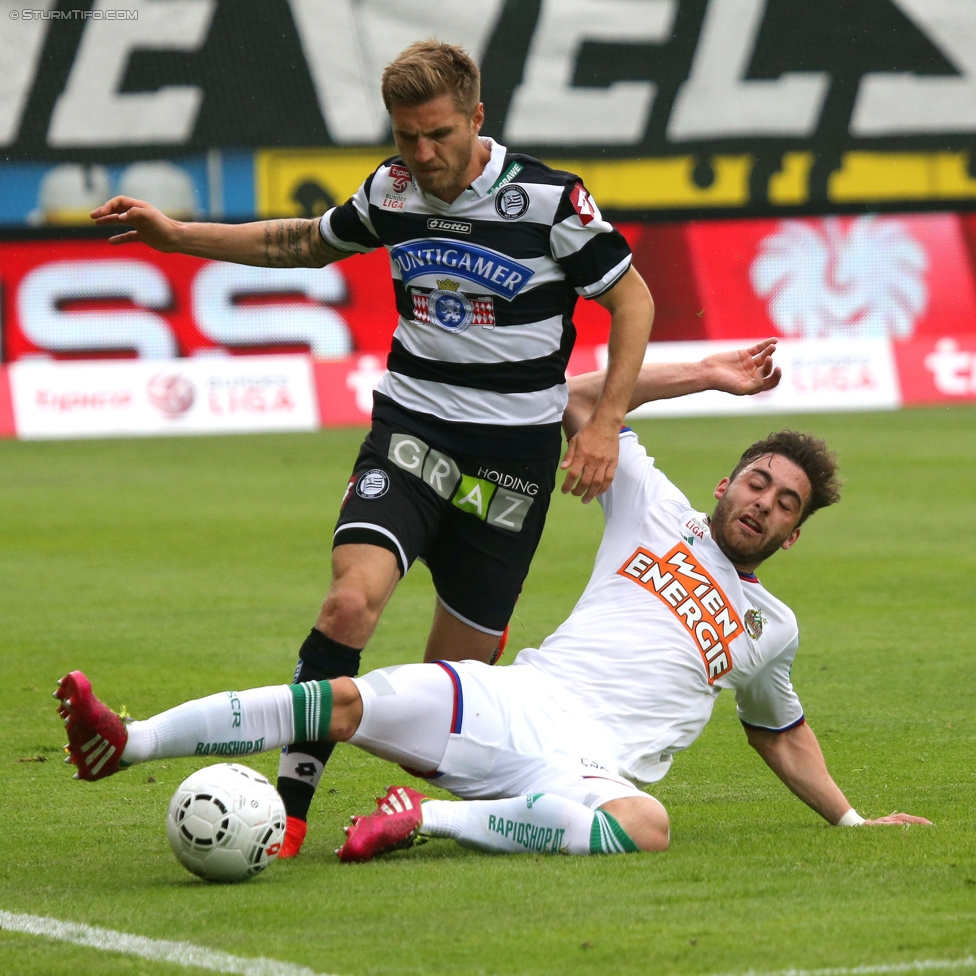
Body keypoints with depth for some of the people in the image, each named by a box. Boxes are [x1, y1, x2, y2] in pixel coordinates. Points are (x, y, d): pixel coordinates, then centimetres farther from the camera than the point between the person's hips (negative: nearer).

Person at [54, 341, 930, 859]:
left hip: (591, 765, 0)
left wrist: (851, 820, 35)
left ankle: (429, 818, -34)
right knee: (352, 699, -23)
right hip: (513, 702, 0)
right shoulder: (659, 512, 21)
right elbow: (579, 401, 20)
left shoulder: (772, 628, 26)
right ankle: (125, 744, -28)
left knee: (646, 827, -39)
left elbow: (780, 734, 40)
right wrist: (703, 377, 19)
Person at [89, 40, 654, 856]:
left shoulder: (548, 200, -12)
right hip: (413, 426, 2)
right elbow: (308, 244, 22)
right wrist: (178, 235, 17)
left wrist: (605, 423, -9)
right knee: (352, 601, -23)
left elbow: (633, 298, -1)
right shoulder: (391, 192, 1)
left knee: (459, 667, 1)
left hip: (515, 450, -2)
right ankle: (286, 810, -22)